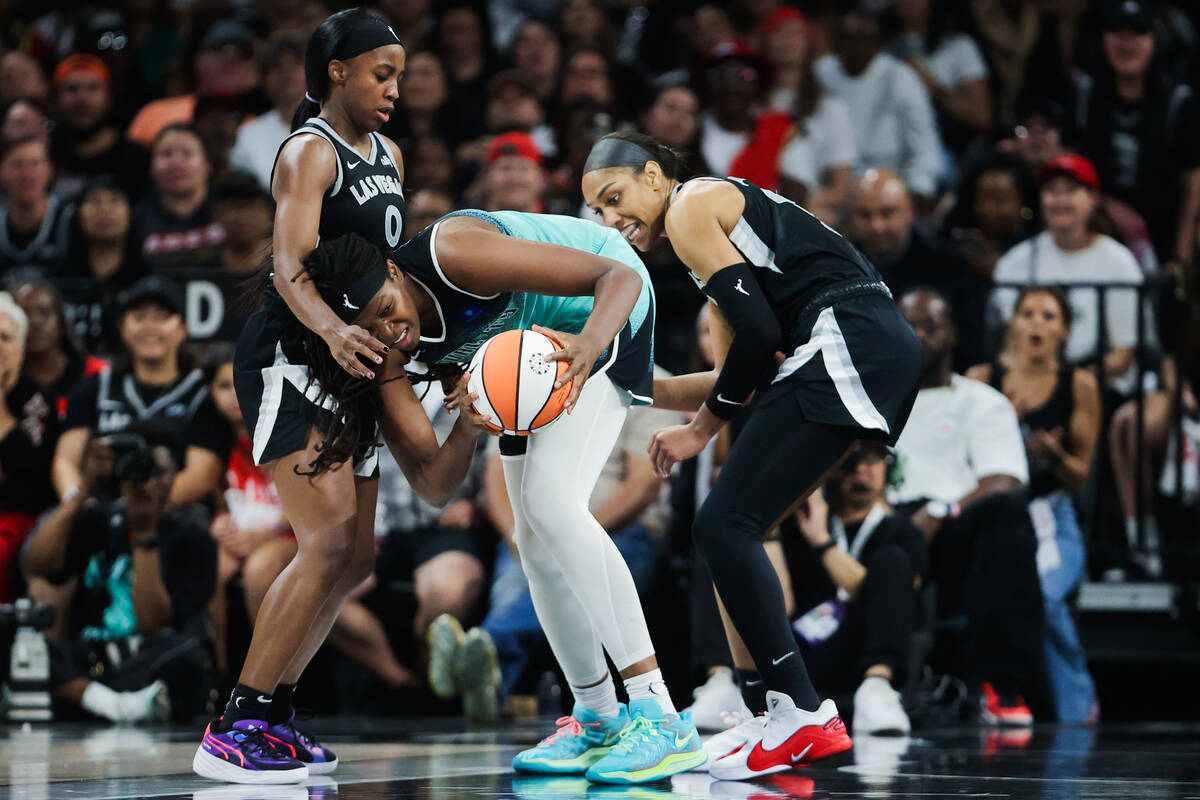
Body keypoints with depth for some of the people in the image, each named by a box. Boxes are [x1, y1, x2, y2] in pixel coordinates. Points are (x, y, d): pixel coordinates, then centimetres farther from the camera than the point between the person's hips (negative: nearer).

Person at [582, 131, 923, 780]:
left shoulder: (689, 208, 0)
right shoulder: (723, 218, 30)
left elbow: (758, 332, -11)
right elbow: (741, 374, 27)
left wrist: (703, 427, 1)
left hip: (847, 345, -10)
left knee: (723, 526, -12)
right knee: (735, 527, 14)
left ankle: (800, 714, -15)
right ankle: (763, 709, 12)